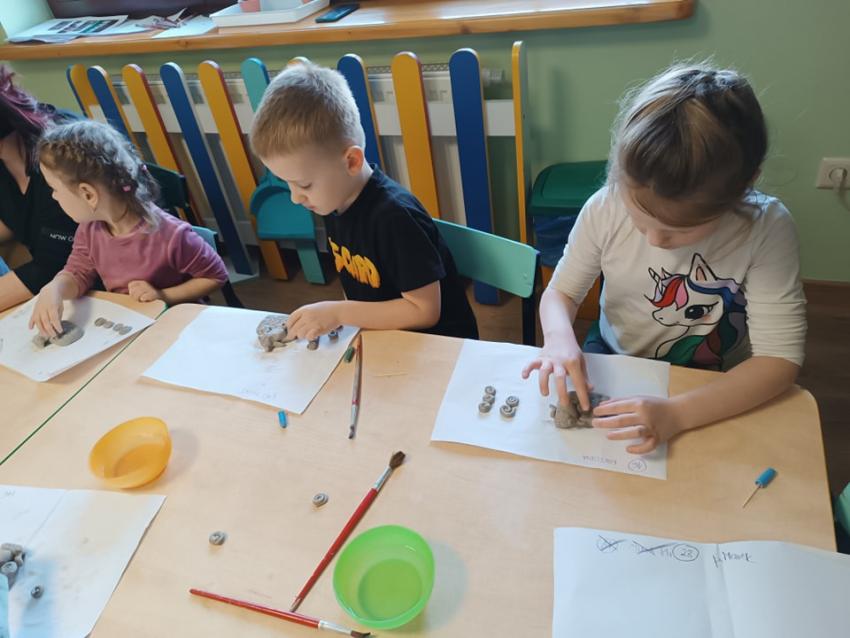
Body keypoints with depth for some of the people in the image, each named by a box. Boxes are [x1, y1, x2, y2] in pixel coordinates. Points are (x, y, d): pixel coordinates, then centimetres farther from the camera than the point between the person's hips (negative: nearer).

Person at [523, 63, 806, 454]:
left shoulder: (767, 230, -22)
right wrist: (560, 337, -28)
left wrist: (676, 414, -35)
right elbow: (561, 292, -5)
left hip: (715, 393, -1)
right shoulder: (605, 208, -18)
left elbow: (780, 359, -21)